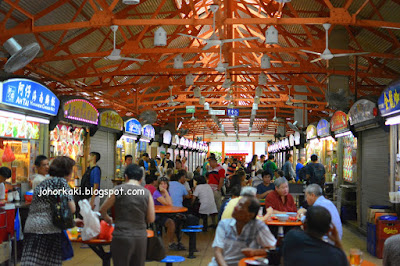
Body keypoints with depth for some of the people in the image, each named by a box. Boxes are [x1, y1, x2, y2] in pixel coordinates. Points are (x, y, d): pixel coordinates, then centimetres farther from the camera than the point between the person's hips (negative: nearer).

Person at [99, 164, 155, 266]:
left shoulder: (118, 189, -5)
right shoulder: (146, 193, 0)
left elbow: (102, 210, 6)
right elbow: (151, 219, 1)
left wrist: (107, 219, 27)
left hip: (122, 237, -3)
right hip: (141, 237, 3)